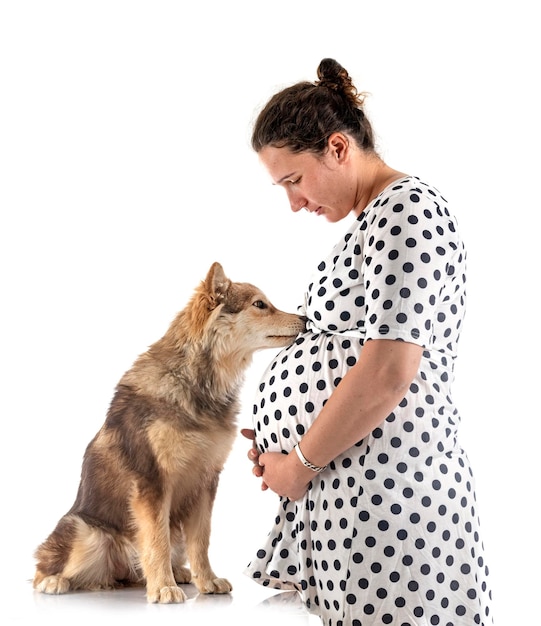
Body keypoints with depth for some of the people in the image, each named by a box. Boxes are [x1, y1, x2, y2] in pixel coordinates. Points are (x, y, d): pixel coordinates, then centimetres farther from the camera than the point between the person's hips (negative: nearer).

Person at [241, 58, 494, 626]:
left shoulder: (405, 209, -11)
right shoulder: (371, 221, 20)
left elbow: (389, 371, -20)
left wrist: (301, 462, -11)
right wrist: (280, 437, 12)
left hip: (380, 473, -9)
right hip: (347, 477, 10)